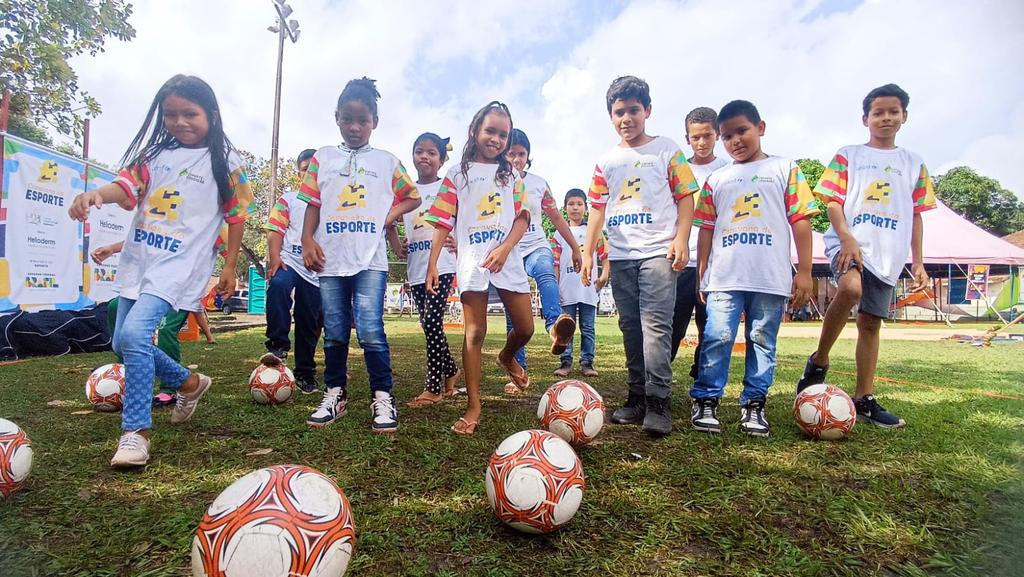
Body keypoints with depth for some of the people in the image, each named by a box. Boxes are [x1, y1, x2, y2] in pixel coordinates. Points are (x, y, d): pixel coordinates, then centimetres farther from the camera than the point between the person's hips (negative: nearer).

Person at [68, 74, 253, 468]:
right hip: (138, 260, 7)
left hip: (180, 264, -6)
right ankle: (189, 383, 34)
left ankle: (136, 432, -12)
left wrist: (230, 267, 0)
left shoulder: (225, 162, -2)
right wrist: (95, 194, -28)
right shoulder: (153, 153, 10)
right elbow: (127, 185, -4)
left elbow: (236, 217, 1)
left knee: (135, 334, -23)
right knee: (123, 344, 12)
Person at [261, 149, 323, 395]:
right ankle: (278, 346, -26)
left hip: (318, 271, 2)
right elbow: (275, 230, 0)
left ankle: (305, 374, 20)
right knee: (278, 285, -36)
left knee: (310, 324, 6)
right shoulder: (288, 199, 9)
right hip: (289, 262, -1)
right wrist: (275, 259, -15)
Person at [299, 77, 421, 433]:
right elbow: (313, 205, 10)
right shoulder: (323, 158, 13)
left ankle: (382, 397, 2)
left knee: (370, 331, -10)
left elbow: (412, 198, 16)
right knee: (334, 333, 8)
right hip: (330, 260, 2)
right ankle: (335, 393, 22)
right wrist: (308, 240, -3)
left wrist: (388, 217, 0)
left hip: (370, 260, -2)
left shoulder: (387, 161, 10)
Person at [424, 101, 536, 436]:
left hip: (508, 258, 3)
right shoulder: (458, 173, 7)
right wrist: (432, 264, -5)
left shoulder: (511, 173, 13)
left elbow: (523, 217, 5)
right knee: (475, 332, -2)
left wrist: (504, 248, -12)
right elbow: (443, 222, 3)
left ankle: (507, 357, 39)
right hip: (472, 261, -2)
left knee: (525, 327, 3)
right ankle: (473, 405, 6)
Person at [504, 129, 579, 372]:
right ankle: (518, 368, 7)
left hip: (536, 247, 0)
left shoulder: (539, 184, 8)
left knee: (546, 273, -37)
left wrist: (575, 248, 16)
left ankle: (554, 326, -63)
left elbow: (556, 218, 15)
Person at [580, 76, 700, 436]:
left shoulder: (666, 149, 6)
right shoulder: (607, 161, 16)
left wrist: (681, 239, -10)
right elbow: (597, 208, 15)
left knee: (655, 325, -13)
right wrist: (588, 252, 8)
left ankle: (659, 403, -8)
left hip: (658, 252, -4)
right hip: (620, 256, 5)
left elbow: (685, 197, 2)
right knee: (630, 328, 8)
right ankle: (637, 399, 16)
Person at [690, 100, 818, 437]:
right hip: (724, 278, 1)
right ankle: (705, 401, 3)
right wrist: (701, 275, 11)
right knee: (717, 339, -6)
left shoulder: (785, 169, 11)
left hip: (772, 279, 0)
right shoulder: (717, 179, 16)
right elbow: (706, 229, 15)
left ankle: (754, 404, 16)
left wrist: (804, 272, 0)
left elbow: (801, 220, 6)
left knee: (762, 342, 5)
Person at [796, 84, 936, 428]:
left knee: (871, 322, 5)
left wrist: (918, 262, 10)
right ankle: (819, 361, -16)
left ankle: (864, 399, 13)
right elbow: (832, 202, -1)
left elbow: (916, 215, 16)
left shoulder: (913, 164, 17)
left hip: (889, 253, 4)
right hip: (849, 242, -4)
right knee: (851, 287, -35)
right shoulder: (848, 156, 7)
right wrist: (847, 239, -16)